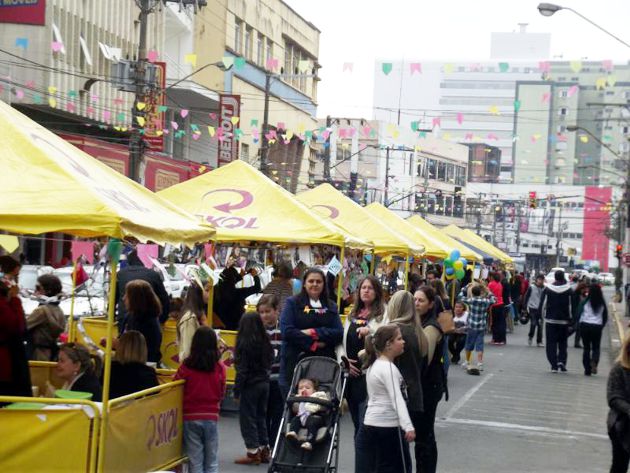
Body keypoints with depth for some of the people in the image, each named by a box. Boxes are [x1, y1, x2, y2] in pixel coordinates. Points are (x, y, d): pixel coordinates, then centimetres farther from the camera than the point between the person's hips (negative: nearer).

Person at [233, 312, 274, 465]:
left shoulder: (244, 343, -15)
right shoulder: (265, 341, 4)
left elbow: (242, 370, -15)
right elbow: (269, 363, 7)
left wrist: (236, 390, -9)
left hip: (251, 385, -7)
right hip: (264, 383, 7)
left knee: (247, 418, 3)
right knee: (261, 416, 16)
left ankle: (253, 452, 5)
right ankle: (263, 449, 21)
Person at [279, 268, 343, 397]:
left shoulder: (331, 307, 15)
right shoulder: (292, 303, 7)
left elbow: (339, 333, 2)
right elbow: (287, 331, -6)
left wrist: (314, 332, -11)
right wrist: (312, 344, -10)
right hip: (296, 360, -2)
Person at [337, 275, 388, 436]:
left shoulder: (384, 313, -1)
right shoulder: (353, 314, 18)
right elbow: (341, 341, 17)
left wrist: (370, 331, -26)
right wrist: (344, 360, 2)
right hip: (352, 373, 6)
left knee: (366, 422, -11)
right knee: (356, 421, 12)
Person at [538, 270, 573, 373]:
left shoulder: (547, 289, -5)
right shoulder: (568, 290, -5)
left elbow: (542, 304, -3)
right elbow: (571, 306, -5)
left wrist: (543, 315, 10)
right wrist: (570, 319, 3)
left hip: (550, 320, 0)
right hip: (564, 321, 0)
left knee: (551, 343, 4)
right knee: (562, 342, 14)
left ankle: (554, 365, -2)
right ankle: (561, 360, -4)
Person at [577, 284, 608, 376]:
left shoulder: (585, 302, -7)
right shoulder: (602, 303, -1)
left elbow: (578, 314, -5)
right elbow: (605, 317, 5)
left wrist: (578, 325, 10)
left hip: (585, 326, -1)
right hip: (597, 327, 1)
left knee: (586, 348, 9)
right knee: (596, 348, 12)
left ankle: (587, 369, 7)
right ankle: (594, 361, -18)